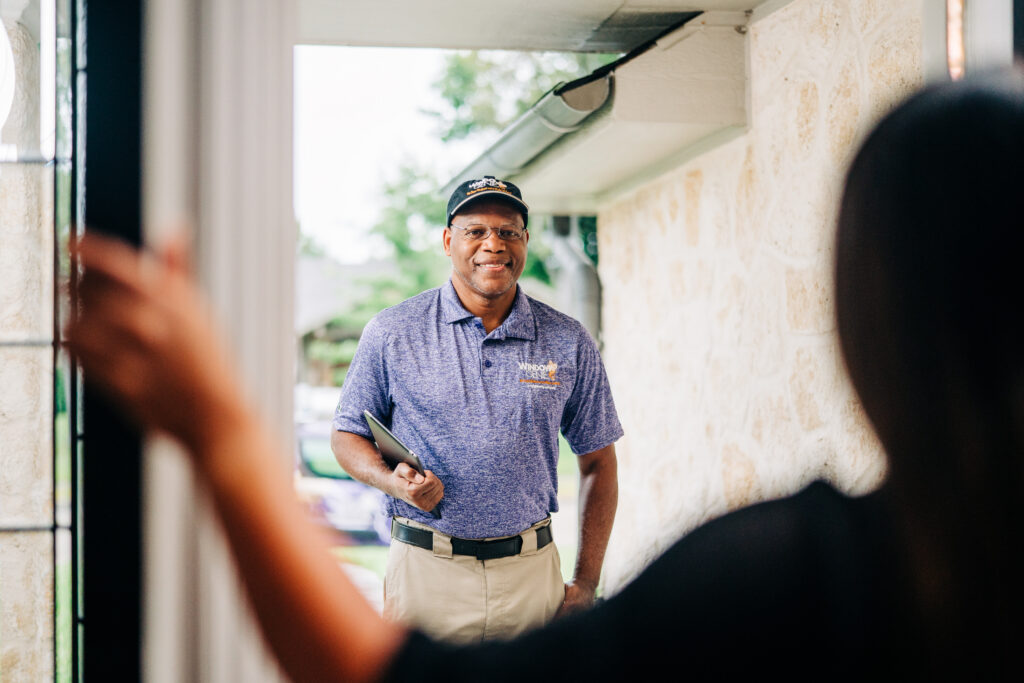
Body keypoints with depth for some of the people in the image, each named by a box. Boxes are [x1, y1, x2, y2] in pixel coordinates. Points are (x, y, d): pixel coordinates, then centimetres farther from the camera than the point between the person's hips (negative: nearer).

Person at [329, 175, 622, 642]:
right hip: (426, 570, -1)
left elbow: (598, 463, 9)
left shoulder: (569, 343, 4)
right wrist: (393, 481, -14)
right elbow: (347, 436, 8)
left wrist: (586, 584, 3)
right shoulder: (391, 333, 0)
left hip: (532, 574, 2)